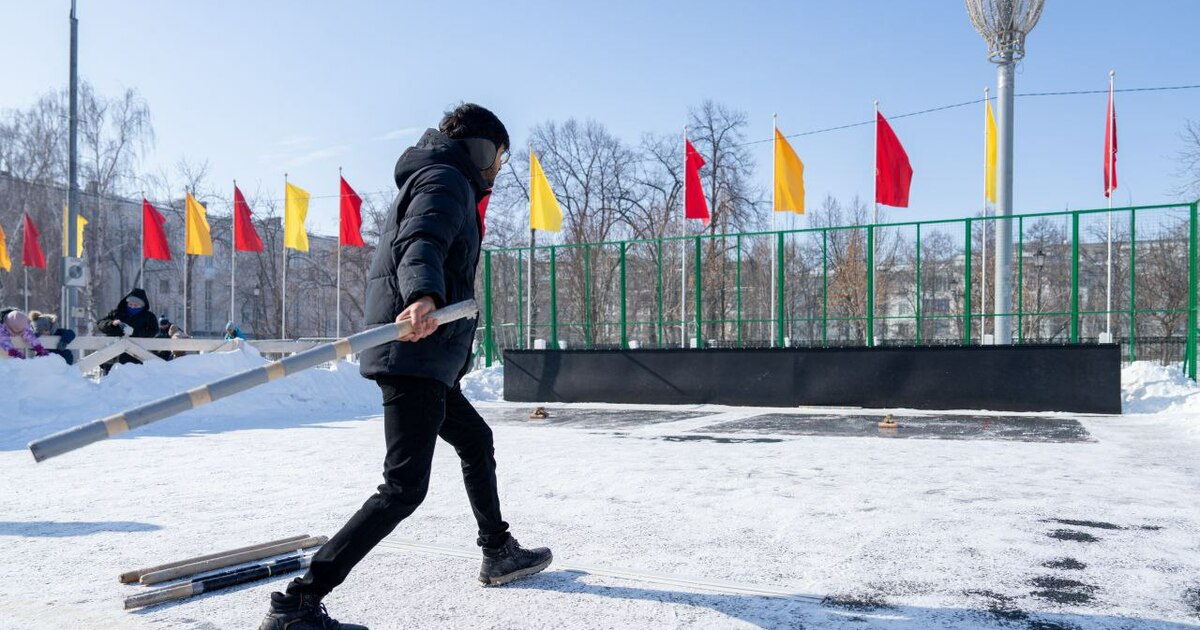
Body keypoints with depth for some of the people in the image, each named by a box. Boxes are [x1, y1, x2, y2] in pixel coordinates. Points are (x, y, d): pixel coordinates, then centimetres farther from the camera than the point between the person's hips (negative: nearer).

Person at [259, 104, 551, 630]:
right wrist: (424, 296, -48)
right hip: (416, 354, -12)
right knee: (404, 488, -14)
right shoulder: (446, 179, -7)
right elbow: (421, 244, -28)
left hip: (426, 359, 12)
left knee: (476, 441, 25)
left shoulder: (443, 182, 25)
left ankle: (499, 553, 39)